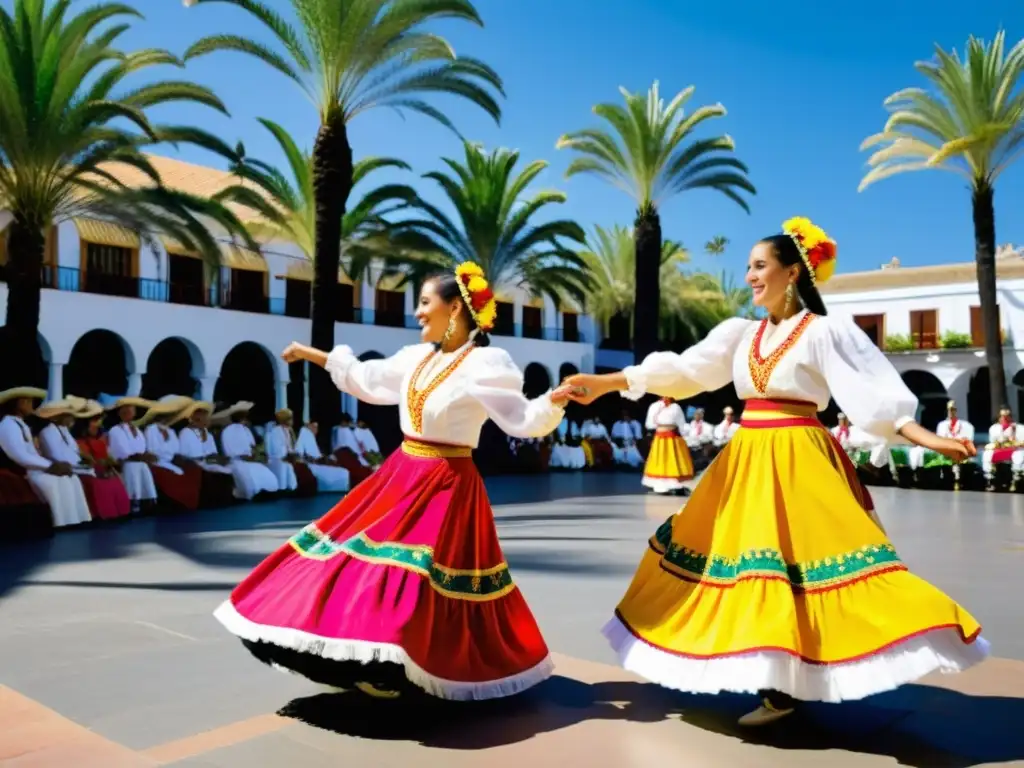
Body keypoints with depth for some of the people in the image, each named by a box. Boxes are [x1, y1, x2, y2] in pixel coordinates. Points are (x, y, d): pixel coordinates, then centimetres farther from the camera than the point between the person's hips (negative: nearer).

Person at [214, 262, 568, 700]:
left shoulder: (486, 365, -14)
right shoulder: (415, 358, 7)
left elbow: (524, 420, -18)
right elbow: (364, 379, 21)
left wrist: (555, 401, -37)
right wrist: (310, 355, 28)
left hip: (446, 487, -8)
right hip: (401, 476, 8)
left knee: (418, 584, -10)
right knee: (368, 565, 12)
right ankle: (381, 662, 28)